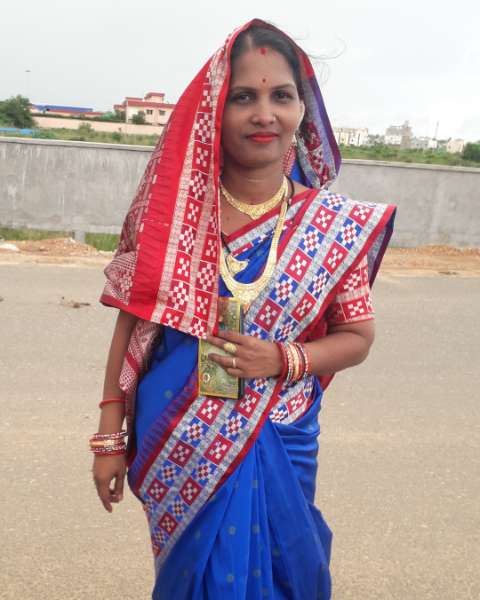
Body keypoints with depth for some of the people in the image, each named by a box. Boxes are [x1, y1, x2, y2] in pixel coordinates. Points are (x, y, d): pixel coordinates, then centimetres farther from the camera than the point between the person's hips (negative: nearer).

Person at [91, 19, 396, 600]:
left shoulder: (334, 222, -8)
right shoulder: (173, 209, -8)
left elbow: (357, 335, 1)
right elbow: (133, 324, -2)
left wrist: (282, 361, -17)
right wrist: (110, 436, 0)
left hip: (273, 446, 0)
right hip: (172, 447, 1)